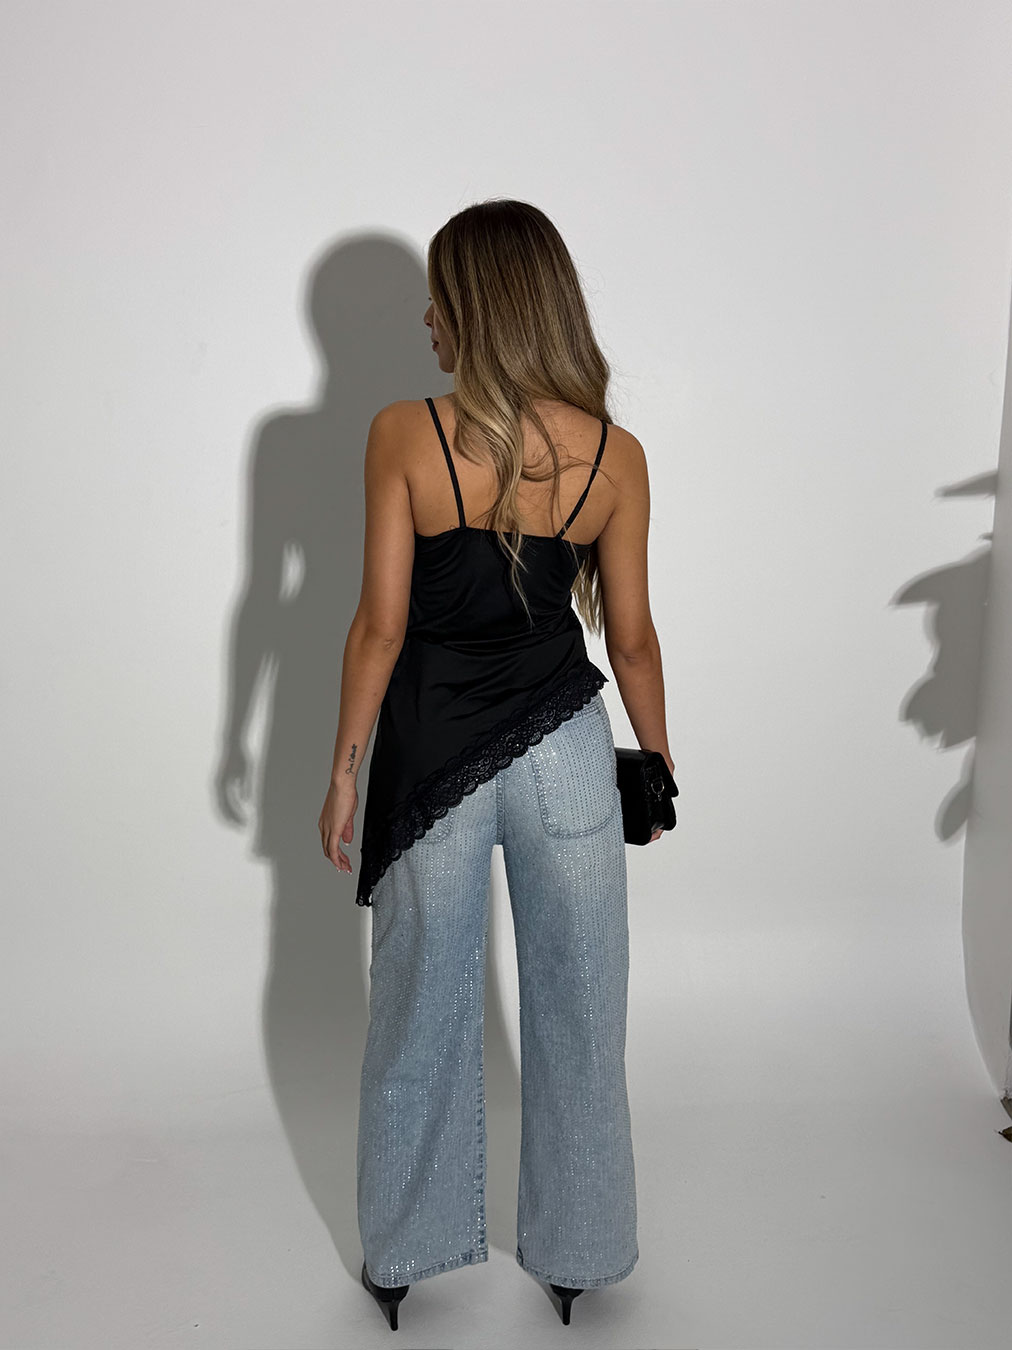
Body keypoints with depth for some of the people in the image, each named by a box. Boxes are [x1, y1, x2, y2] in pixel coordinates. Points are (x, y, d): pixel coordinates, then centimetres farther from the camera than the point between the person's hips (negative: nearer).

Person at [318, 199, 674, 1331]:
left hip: (432, 750, -1)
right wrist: (659, 760, 15)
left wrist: (345, 765, 1)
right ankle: (575, 1254, 35)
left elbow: (381, 623, -11)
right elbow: (631, 639, 0)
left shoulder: (404, 435, -12)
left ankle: (402, 1256, 35)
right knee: (575, 1013, 17)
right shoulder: (616, 456, -6)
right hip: (563, 748, 1)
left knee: (420, 1012, 16)